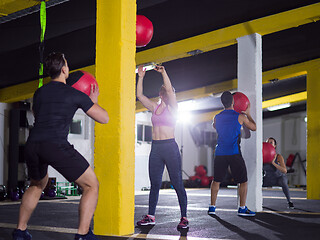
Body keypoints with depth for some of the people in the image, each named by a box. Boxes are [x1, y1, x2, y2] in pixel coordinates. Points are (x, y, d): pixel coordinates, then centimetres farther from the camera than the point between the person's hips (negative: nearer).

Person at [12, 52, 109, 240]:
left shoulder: (39, 93, 19)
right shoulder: (76, 95, 5)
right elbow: (104, 118, 11)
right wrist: (94, 101, 30)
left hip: (32, 145, 6)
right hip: (57, 146, -6)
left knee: (37, 186, 32)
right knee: (92, 185, 6)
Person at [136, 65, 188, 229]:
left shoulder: (172, 108, -1)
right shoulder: (154, 107, 14)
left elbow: (169, 89, -15)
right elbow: (139, 95, 11)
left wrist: (163, 72, -15)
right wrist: (141, 77, 6)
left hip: (170, 147, -5)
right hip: (155, 148, 6)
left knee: (177, 183, -4)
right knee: (154, 183, 9)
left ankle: (184, 218, 1)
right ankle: (150, 216, 15)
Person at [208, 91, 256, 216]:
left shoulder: (217, 117, 5)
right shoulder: (240, 117, -4)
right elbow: (254, 127, 11)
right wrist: (248, 114, 26)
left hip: (220, 153, 4)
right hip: (234, 153, -4)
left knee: (216, 181, 14)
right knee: (243, 181, 6)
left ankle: (212, 207, 13)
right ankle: (242, 208, 3)